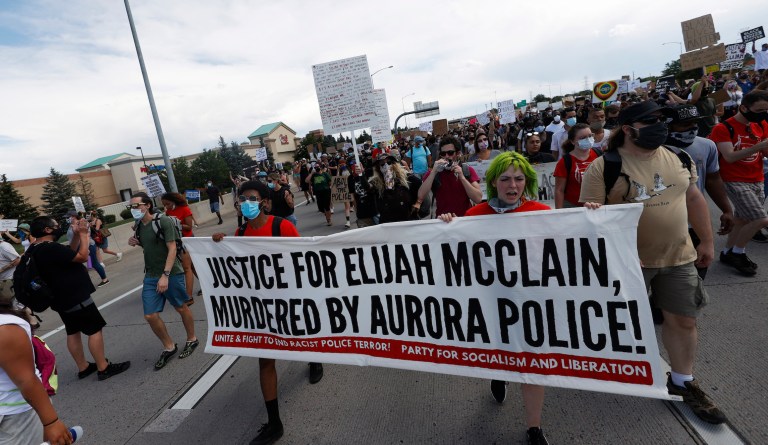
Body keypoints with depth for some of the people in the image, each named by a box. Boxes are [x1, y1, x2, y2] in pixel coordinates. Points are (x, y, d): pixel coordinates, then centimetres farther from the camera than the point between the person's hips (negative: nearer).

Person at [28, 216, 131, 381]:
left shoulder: (34, 250, 7)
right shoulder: (50, 248, -25)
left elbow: (70, 253, 12)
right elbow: (82, 256, -21)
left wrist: (76, 235, 2)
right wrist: (83, 234, -13)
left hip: (61, 298, 10)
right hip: (75, 298, -10)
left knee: (73, 331, 17)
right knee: (95, 330, -2)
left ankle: (83, 367, 28)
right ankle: (103, 368, 3)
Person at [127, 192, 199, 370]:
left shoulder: (163, 221, -13)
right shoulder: (139, 225, 7)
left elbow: (172, 248, -17)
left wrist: (165, 275, -23)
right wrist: (135, 242, 2)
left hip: (171, 274, -6)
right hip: (150, 277, 6)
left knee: (181, 308, 9)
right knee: (150, 315, 3)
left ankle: (192, 340, 30)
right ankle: (169, 346, 21)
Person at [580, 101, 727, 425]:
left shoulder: (678, 158, 3)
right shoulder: (604, 167, -17)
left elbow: (693, 198, 12)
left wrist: (707, 241, 13)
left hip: (678, 255, 5)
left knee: (683, 320, 13)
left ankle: (682, 382, 31)